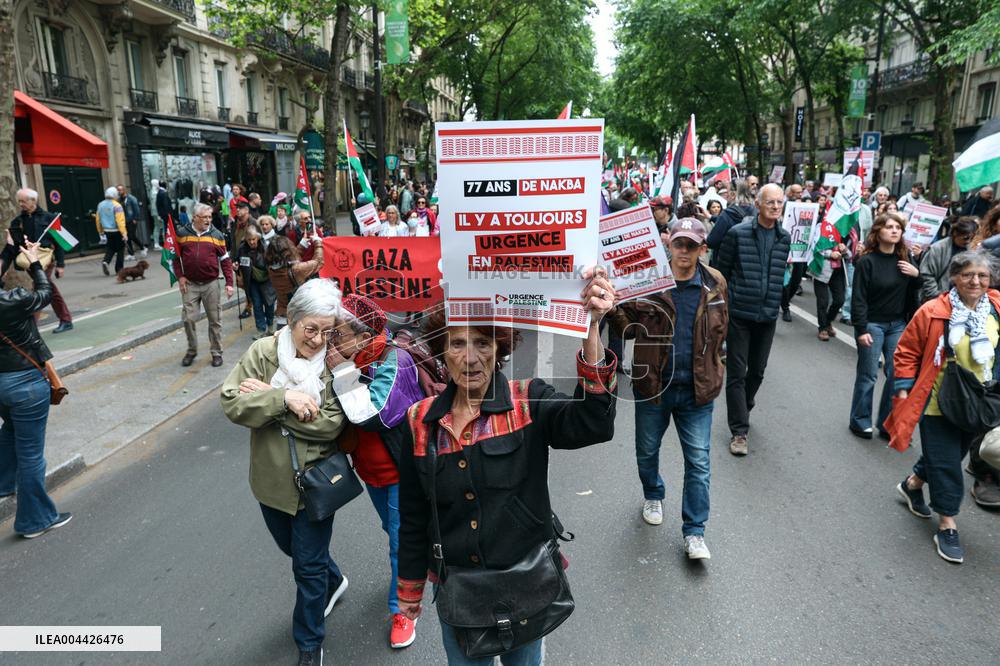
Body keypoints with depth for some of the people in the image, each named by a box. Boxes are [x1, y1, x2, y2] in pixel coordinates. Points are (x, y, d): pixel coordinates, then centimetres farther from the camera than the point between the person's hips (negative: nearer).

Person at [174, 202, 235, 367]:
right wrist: (180, 276, -3)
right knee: (188, 319, 1)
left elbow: (225, 260, 3)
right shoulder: (182, 233, 2)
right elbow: (175, 256, 9)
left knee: (215, 320, 4)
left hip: (211, 284, 0)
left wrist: (229, 283, -3)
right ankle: (191, 351, 18)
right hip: (190, 284, 0)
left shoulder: (216, 235, 2)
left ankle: (217, 353, 14)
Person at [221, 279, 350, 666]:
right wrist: (283, 398, -31)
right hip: (271, 478, 4)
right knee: (291, 547, 27)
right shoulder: (263, 352, -10)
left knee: (308, 566, 9)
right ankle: (333, 581, 57)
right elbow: (231, 403, -17)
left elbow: (330, 423, -24)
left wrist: (266, 396, -23)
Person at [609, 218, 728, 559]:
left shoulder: (714, 285, -3)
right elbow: (629, 328, -9)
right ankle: (653, 496, 48)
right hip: (652, 386, 0)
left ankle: (694, 532, 17)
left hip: (696, 389, 0)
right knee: (647, 451, 19)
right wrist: (612, 308, -29)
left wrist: (709, 368, 9)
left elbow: (720, 329, 11)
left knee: (698, 462, 5)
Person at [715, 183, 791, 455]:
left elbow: (781, 275, 15)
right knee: (737, 373, -1)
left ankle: (743, 406, 41)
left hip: (767, 316, 4)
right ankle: (739, 430, 6)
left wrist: (775, 303, 14)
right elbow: (722, 272, -4)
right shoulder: (738, 233, -9)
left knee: (757, 371, 15)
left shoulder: (785, 238, 5)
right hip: (739, 313, -4)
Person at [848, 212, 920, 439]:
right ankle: (860, 421, 16)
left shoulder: (905, 259, 4)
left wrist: (916, 274, -8)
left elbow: (915, 292, 13)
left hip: (898, 324, 5)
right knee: (868, 375, 2)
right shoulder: (867, 261, -10)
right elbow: (859, 298, -11)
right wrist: (861, 329, -15)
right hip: (872, 324, -5)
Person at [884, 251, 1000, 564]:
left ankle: (912, 485, 46)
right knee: (945, 464, 2)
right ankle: (947, 525, 16)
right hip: (938, 403, -4)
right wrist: (903, 390, -10)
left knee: (953, 455, 21)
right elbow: (907, 352, -7)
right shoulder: (932, 312, -15)